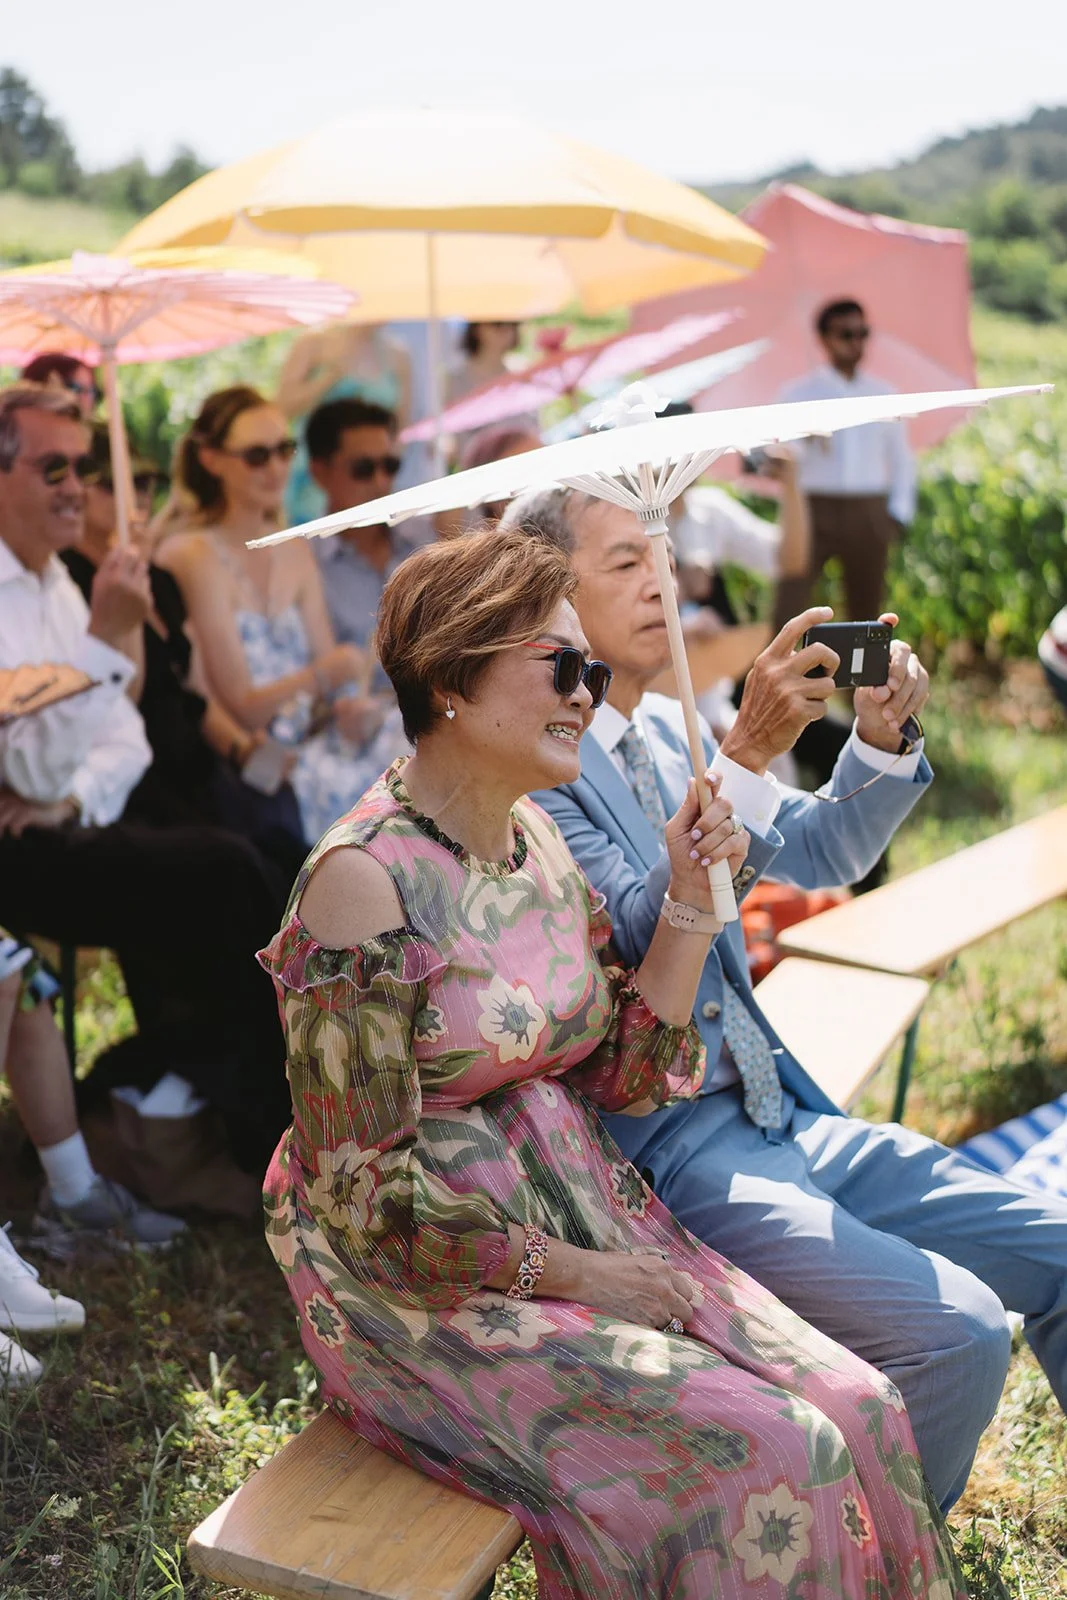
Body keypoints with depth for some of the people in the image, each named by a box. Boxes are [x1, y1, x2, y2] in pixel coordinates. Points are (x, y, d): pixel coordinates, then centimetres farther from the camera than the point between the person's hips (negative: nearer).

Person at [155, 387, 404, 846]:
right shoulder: (195, 555, -7)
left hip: (309, 740, 7)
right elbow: (242, 709, -9)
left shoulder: (295, 553, 15)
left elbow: (333, 677, 11)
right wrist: (321, 677, -21)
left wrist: (356, 709, -10)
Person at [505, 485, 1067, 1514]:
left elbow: (818, 856, 17)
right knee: (956, 1332, -20)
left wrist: (879, 742, -2)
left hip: (775, 1115, 9)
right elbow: (639, 938, -24)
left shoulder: (667, 731, 12)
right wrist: (746, 754, -30)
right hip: (665, 1152, -8)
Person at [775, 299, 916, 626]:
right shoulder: (798, 393, 4)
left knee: (866, 609, 7)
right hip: (815, 509, -3)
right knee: (788, 606, -13)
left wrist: (899, 513, 7)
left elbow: (902, 459, 18)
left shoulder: (882, 394, 13)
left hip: (869, 513, 3)